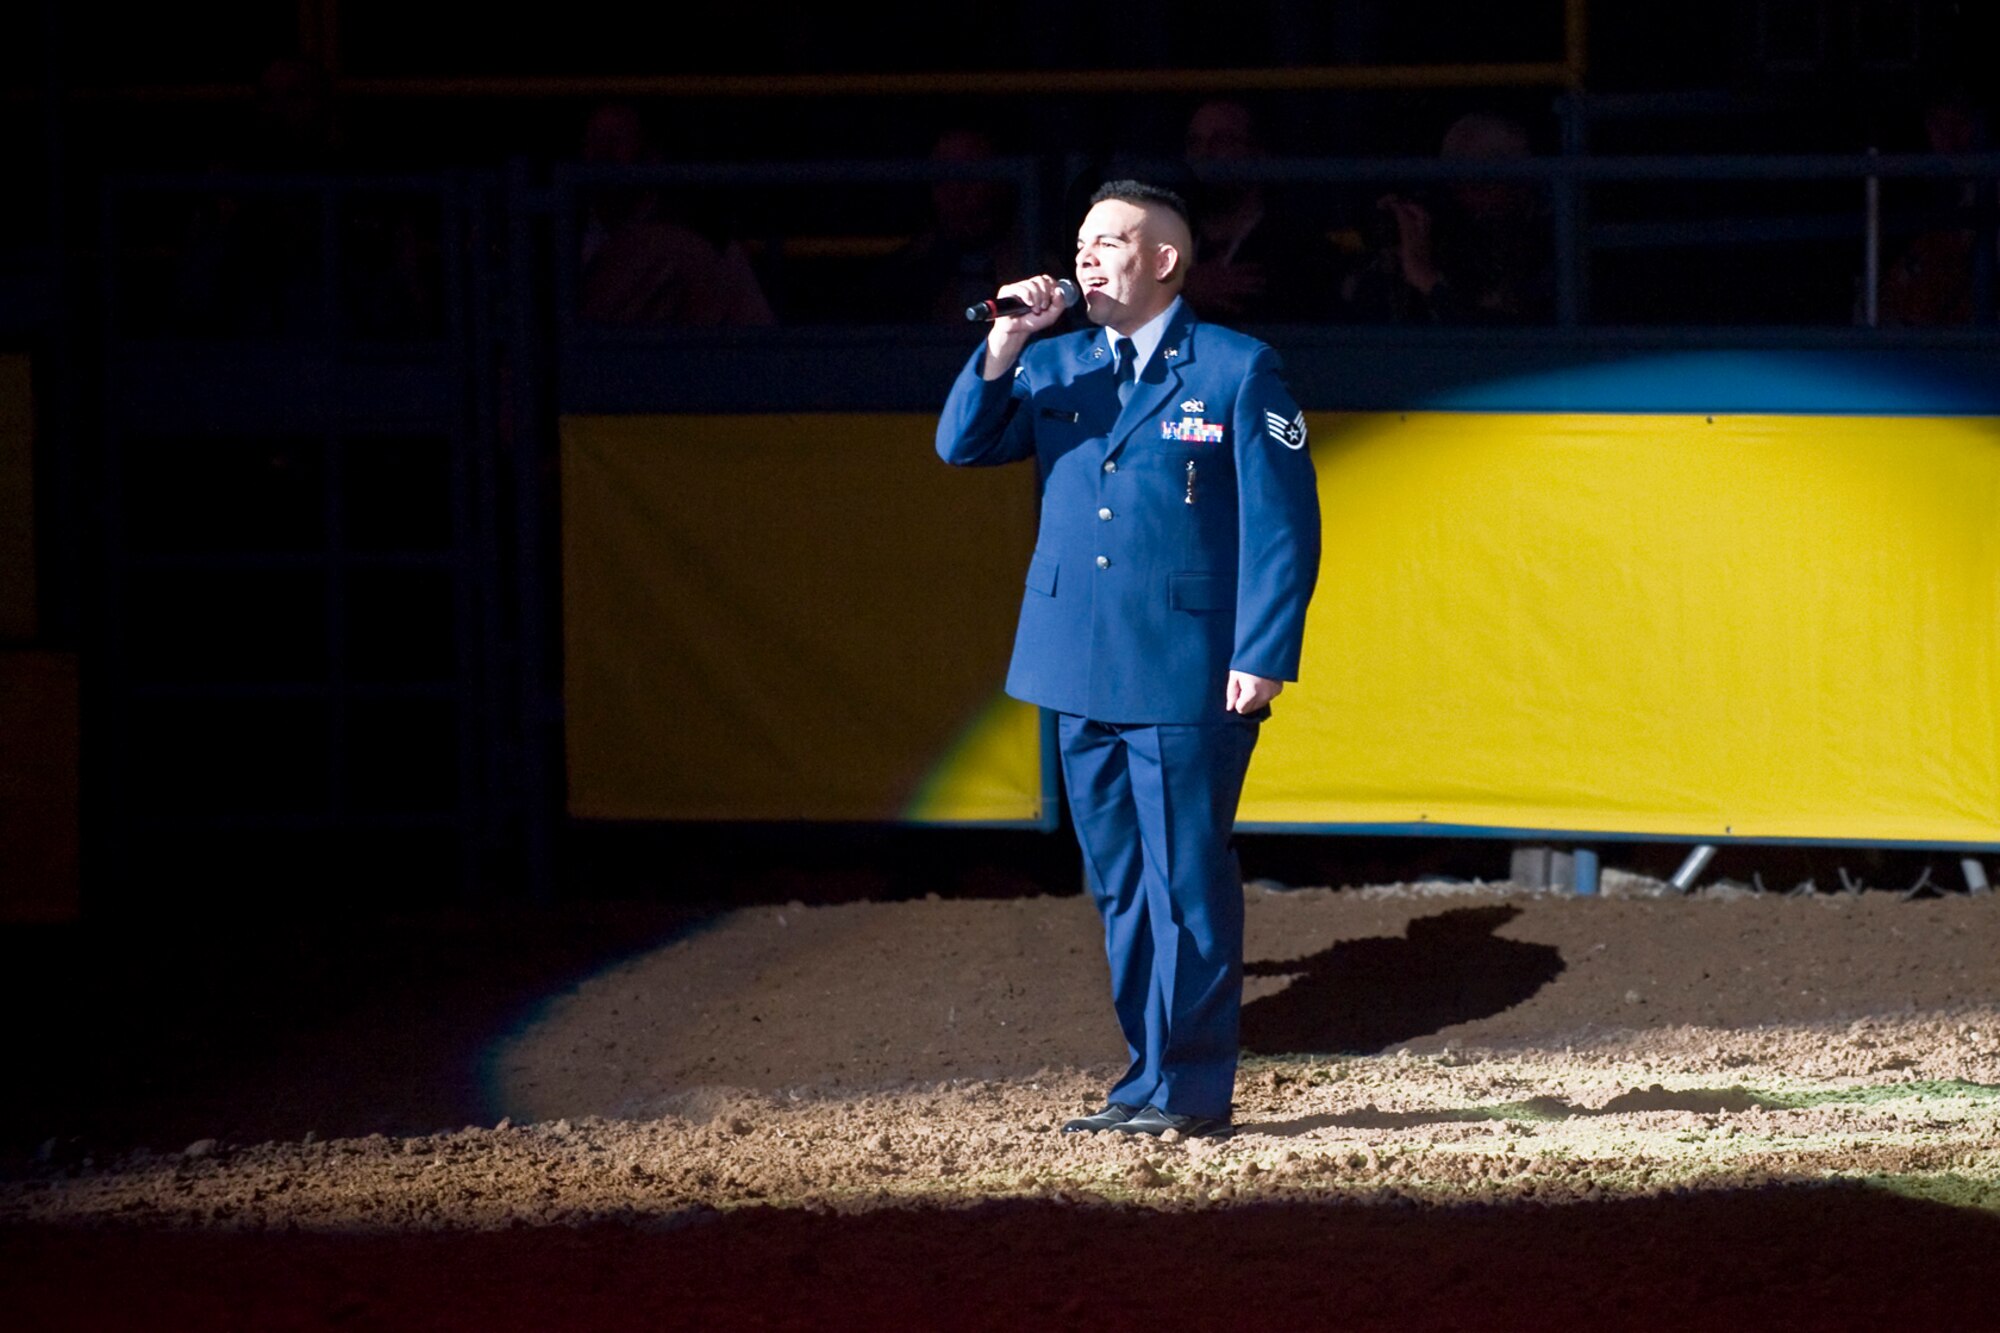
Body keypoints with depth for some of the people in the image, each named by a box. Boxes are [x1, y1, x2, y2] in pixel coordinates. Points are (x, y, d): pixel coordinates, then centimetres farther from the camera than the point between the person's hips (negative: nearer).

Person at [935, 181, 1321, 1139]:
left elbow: (1281, 524, -5)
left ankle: (1187, 1087, 0)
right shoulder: (1052, 367, 14)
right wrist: (1005, 345, -6)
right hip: (1080, 668, 6)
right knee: (1119, 881, 10)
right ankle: (1152, 1074, 16)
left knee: (1187, 880, -5)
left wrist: (1262, 658, -12)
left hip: (1189, 679, -6)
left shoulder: (1237, 372, -2)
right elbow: (962, 445, 6)